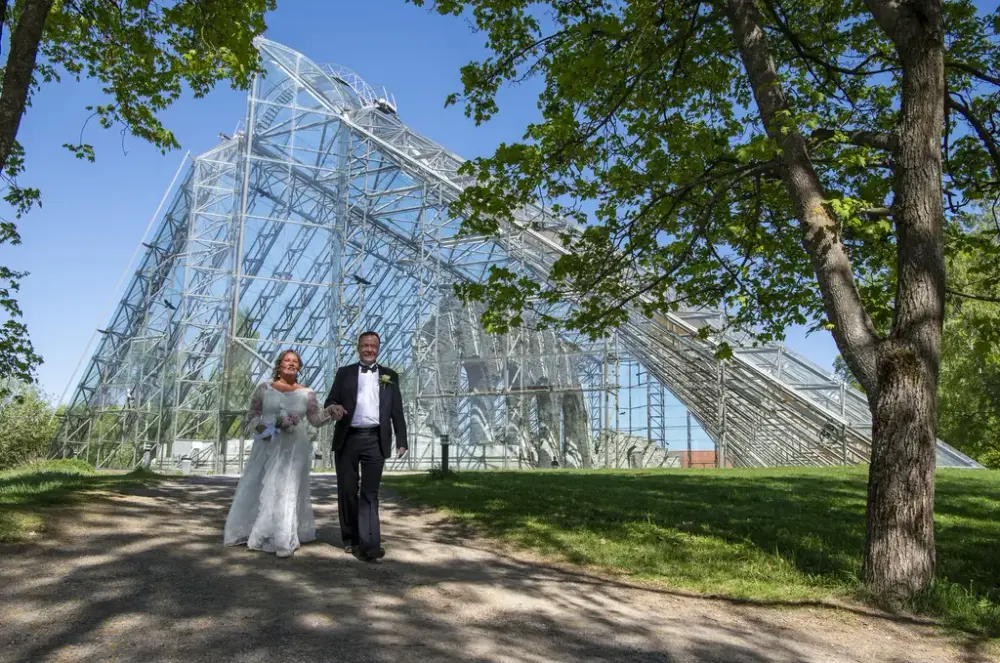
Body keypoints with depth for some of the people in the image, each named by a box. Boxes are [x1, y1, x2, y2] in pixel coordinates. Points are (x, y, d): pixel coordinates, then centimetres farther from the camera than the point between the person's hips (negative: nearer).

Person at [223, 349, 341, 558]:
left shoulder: (306, 393, 2)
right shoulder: (265, 388, 3)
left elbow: (316, 420, 3)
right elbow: (252, 413, 8)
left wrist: (331, 410, -16)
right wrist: (259, 426, -12)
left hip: (293, 449, -1)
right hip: (267, 447, 1)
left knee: (287, 491, -2)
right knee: (258, 489, 8)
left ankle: (283, 540, 6)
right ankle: (251, 532, 26)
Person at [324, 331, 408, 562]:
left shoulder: (390, 375, 12)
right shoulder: (344, 373, 13)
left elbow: (397, 410, 9)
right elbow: (330, 401, 8)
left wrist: (401, 440, 1)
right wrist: (334, 407, -17)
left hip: (375, 440, -1)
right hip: (348, 439, 1)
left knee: (370, 493, -4)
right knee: (347, 490, 7)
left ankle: (369, 544, -9)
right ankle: (350, 538, 20)